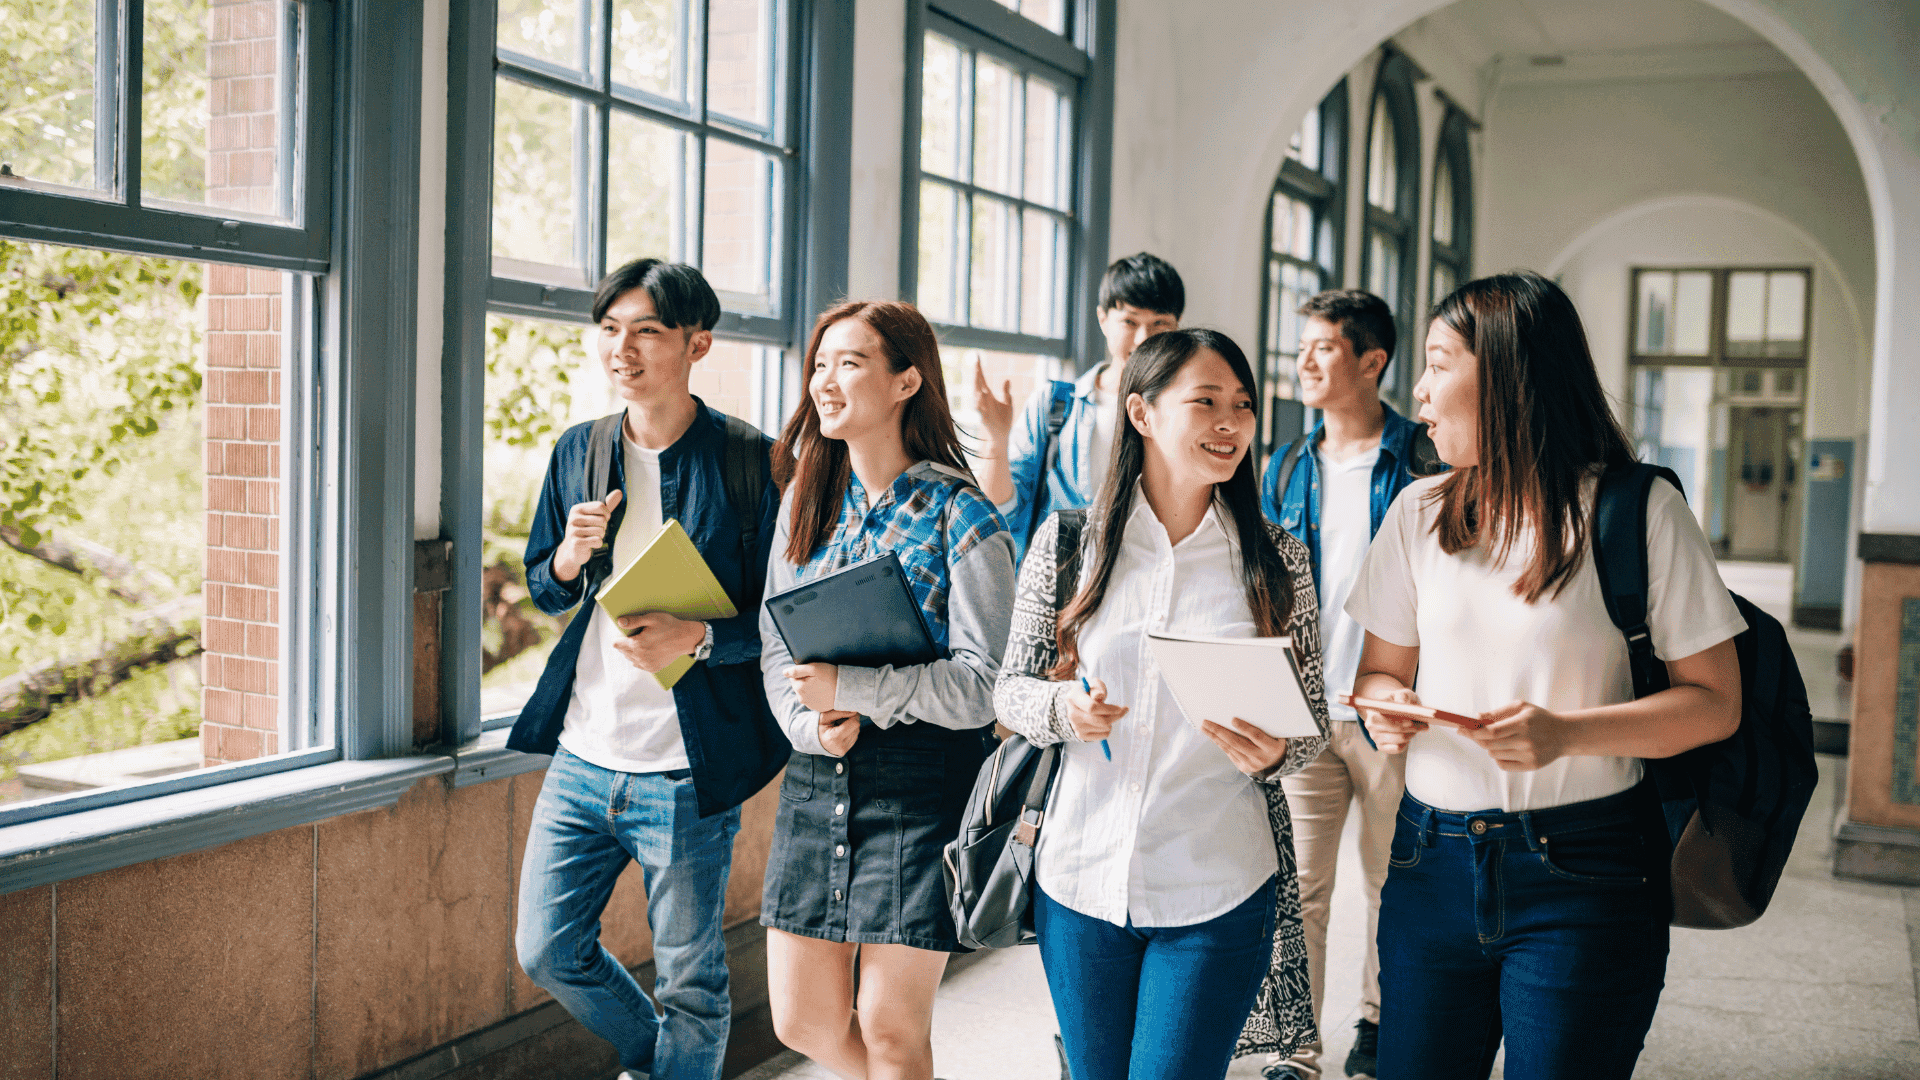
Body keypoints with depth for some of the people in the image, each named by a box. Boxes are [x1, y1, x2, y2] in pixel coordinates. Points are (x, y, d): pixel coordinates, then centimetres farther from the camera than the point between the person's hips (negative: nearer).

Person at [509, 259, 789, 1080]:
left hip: (686, 776, -5)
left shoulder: (750, 460, -10)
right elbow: (542, 590, 16)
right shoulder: (577, 451, 6)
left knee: (689, 983, 8)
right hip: (581, 758, 6)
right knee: (547, 952, 15)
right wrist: (569, 559, -7)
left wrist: (697, 638, -26)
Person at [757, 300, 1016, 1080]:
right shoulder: (806, 501, 9)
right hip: (816, 778, 6)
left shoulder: (960, 518, -8)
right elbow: (776, 649, 10)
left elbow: (984, 682, -13)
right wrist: (813, 723, -11)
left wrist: (849, 687, -21)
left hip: (920, 785, -5)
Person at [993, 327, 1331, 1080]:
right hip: (1080, 879, 1)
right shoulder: (1067, 541, -1)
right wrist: (1061, 708, -17)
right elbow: (1009, 688, 5)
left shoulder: (1277, 560, 0)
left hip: (1217, 894, -1)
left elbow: (1313, 722, 5)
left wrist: (1272, 754, -17)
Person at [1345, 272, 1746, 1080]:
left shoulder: (1637, 511, -6)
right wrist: (1385, 706, -10)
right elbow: (1380, 670, 14)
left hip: (1583, 876, -4)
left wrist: (1569, 733, -21)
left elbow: (1715, 702, -6)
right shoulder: (1420, 513, 7)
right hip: (1432, 860, 4)